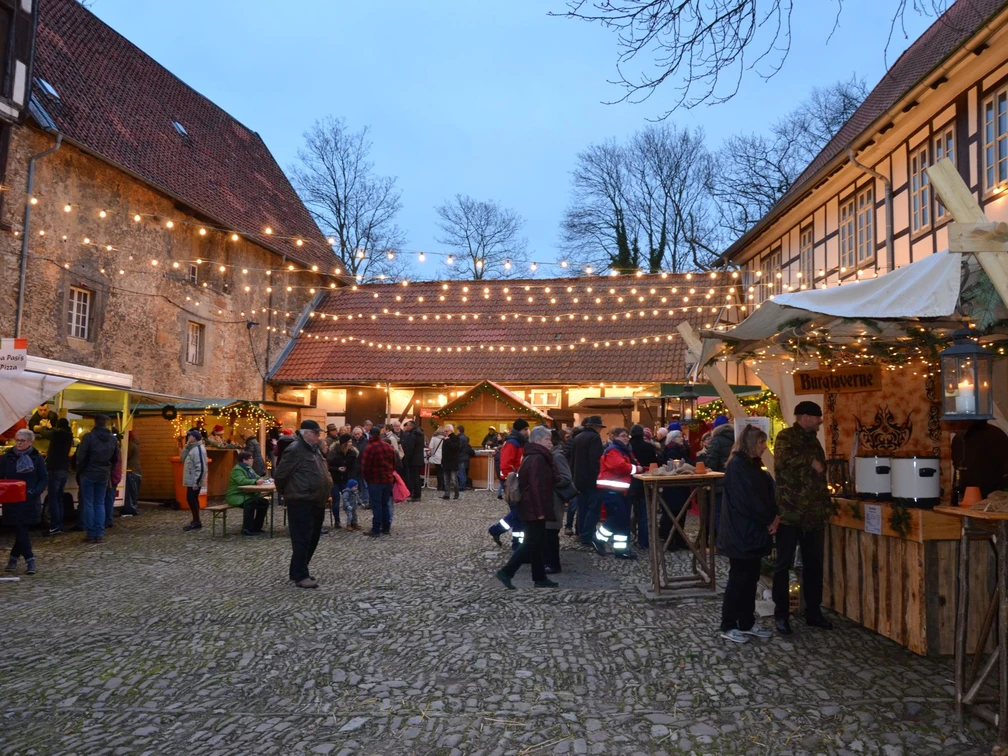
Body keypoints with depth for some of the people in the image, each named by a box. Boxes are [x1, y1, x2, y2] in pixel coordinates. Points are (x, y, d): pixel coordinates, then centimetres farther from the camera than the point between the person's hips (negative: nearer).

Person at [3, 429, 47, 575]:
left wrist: (35, 491, -15)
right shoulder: (7, 458, 1)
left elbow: (44, 479, 1)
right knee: (20, 530, -2)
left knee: (22, 530, 7)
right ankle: (30, 559, 4)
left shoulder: (37, 458, -1)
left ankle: (14, 557, 25)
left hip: (30, 501, 0)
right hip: (12, 501, 0)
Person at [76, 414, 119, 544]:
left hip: (89, 474, -4)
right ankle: (100, 534, 7)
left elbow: (81, 456, -12)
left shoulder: (89, 436, -13)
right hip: (104, 475, 4)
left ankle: (91, 534, 2)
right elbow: (115, 458, 10)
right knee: (100, 504, 10)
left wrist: (80, 470, 3)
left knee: (88, 503, 3)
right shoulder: (112, 438, 3)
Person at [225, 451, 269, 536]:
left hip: (248, 495, 9)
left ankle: (256, 527, 3)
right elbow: (242, 481, -32)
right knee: (250, 503, -35)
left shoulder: (248, 468, 15)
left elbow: (257, 478, 19)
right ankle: (246, 529, -28)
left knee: (264, 502, -6)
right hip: (236, 496, -9)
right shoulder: (237, 469, -14)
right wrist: (255, 481, -42)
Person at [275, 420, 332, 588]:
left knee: (312, 540, 14)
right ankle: (301, 576, 0)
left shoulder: (315, 449, 15)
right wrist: (286, 493, 1)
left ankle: (297, 571, 25)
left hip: (317, 502, 9)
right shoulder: (295, 450, -14)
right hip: (301, 503, -9)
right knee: (302, 540, -5)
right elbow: (281, 474, -12)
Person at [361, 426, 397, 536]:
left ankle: (376, 530, 1)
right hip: (388, 479, 6)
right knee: (386, 504, 13)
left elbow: (365, 466, -14)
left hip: (375, 481, -6)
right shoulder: (389, 446, 7)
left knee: (376, 505, -1)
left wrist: (367, 478, 2)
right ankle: (386, 528, 17)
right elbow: (394, 464, 13)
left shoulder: (369, 447, -15)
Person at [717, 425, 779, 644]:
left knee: (751, 578, 13)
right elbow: (748, 500, -20)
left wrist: (775, 517, -5)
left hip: (754, 532, 9)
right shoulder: (736, 465, -16)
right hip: (740, 534, -9)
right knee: (738, 579, -1)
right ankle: (728, 627, 9)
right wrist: (769, 520, -11)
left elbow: (768, 492, 11)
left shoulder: (754, 465, 13)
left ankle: (747, 623, 23)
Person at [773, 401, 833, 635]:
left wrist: (826, 504, 15)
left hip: (813, 514, 7)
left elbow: (820, 476, 21)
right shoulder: (786, 436, -8)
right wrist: (810, 460, -16)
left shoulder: (813, 440, 15)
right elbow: (782, 460, -28)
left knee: (814, 564, 12)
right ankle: (781, 614, 12)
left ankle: (813, 612, 24)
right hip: (789, 512, -7)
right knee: (784, 564, 2)